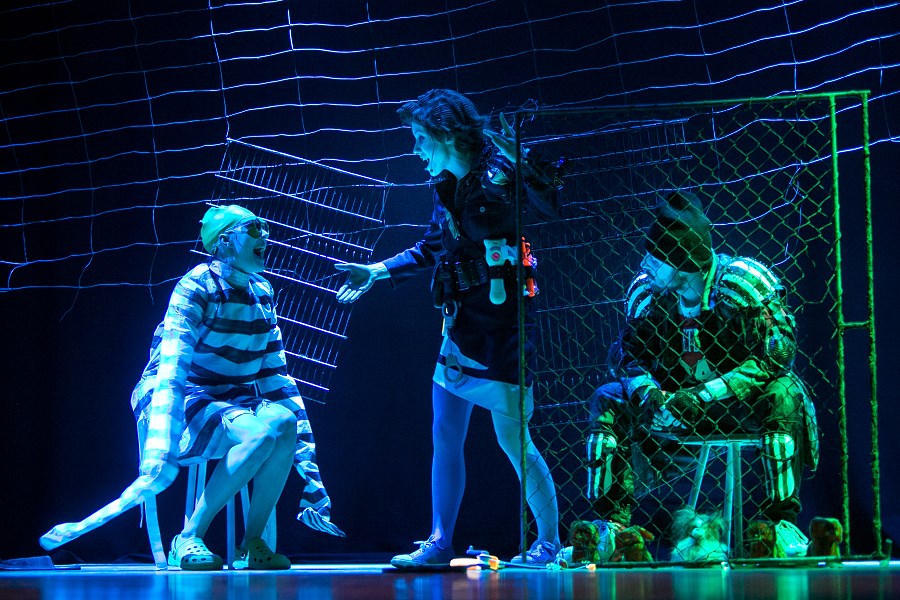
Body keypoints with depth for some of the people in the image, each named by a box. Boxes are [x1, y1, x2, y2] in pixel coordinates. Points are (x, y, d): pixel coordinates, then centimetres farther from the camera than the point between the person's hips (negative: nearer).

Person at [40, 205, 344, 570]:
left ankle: (252, 544, -17)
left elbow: (276, 375, 12)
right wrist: (160, 455, -38)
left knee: (283, 420, -26)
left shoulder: (262, 293, 7)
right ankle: (188, 539, -21)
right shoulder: (197, 288, -15)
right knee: (261, 432, -32)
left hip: (231, 403, 6)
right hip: (181, 407, -6)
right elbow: (170, 370, -26)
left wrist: (307, 465, 6)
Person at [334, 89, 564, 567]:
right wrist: (376, 272, 26)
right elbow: (431, 250, 26)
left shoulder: (498, 172, -11)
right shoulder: (446, 186, 12)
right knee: (445, 437, 7)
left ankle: (549, 541, 6)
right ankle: (440, 543, 13)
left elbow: (549, 208, -27)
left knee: (512, 438, -5)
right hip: (461, 325, 8)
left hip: (501, 324, -8)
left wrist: (522, 165, -39)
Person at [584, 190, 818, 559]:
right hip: (682, 406, 5)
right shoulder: (647, 291, -5)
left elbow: (778, 353, -25)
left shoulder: (740, 282, -20)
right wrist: (647, 392, -23)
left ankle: (782, 521, -31)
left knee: (782, 394, -36)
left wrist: (703, 397, -31)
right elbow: (628, 355, 1)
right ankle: (612, 523, -16)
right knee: (608, 400, -13)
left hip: (741, 403, -4)